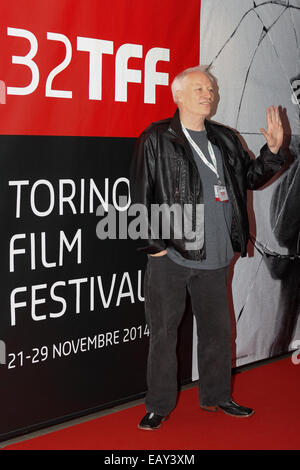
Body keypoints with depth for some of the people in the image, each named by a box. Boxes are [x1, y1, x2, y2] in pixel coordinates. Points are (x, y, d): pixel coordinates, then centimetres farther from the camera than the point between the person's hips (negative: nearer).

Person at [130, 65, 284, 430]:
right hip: (170, 254, -5)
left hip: (214, 256, 5)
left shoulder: (225, 140, 13)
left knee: (217, 329, 15)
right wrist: (152, 244, -10)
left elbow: (250, 178, 18)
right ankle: (159, 406, 16)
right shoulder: (156, 139, -4)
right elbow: (141, 195, -6)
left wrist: (272, 150, 2)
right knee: (164, 331, 3)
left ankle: (216, 396, 31)